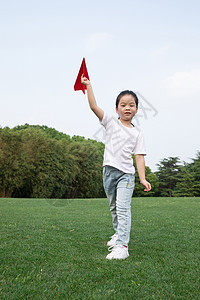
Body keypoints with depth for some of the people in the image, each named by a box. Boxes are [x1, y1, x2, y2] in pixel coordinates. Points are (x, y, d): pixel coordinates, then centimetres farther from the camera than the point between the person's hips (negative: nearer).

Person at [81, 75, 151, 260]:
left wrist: (143, 178, -11)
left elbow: (139, 156, -1)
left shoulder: (136, 133, 4)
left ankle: (122, 246, -15)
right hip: (109, 171, 2)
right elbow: (94, 106, -5)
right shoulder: (111, 123, 5)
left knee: (123, 208, -14)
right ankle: (119, 234, 36)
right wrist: (88, 85, -10)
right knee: (114, 207, 16)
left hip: (126, 174, -2)